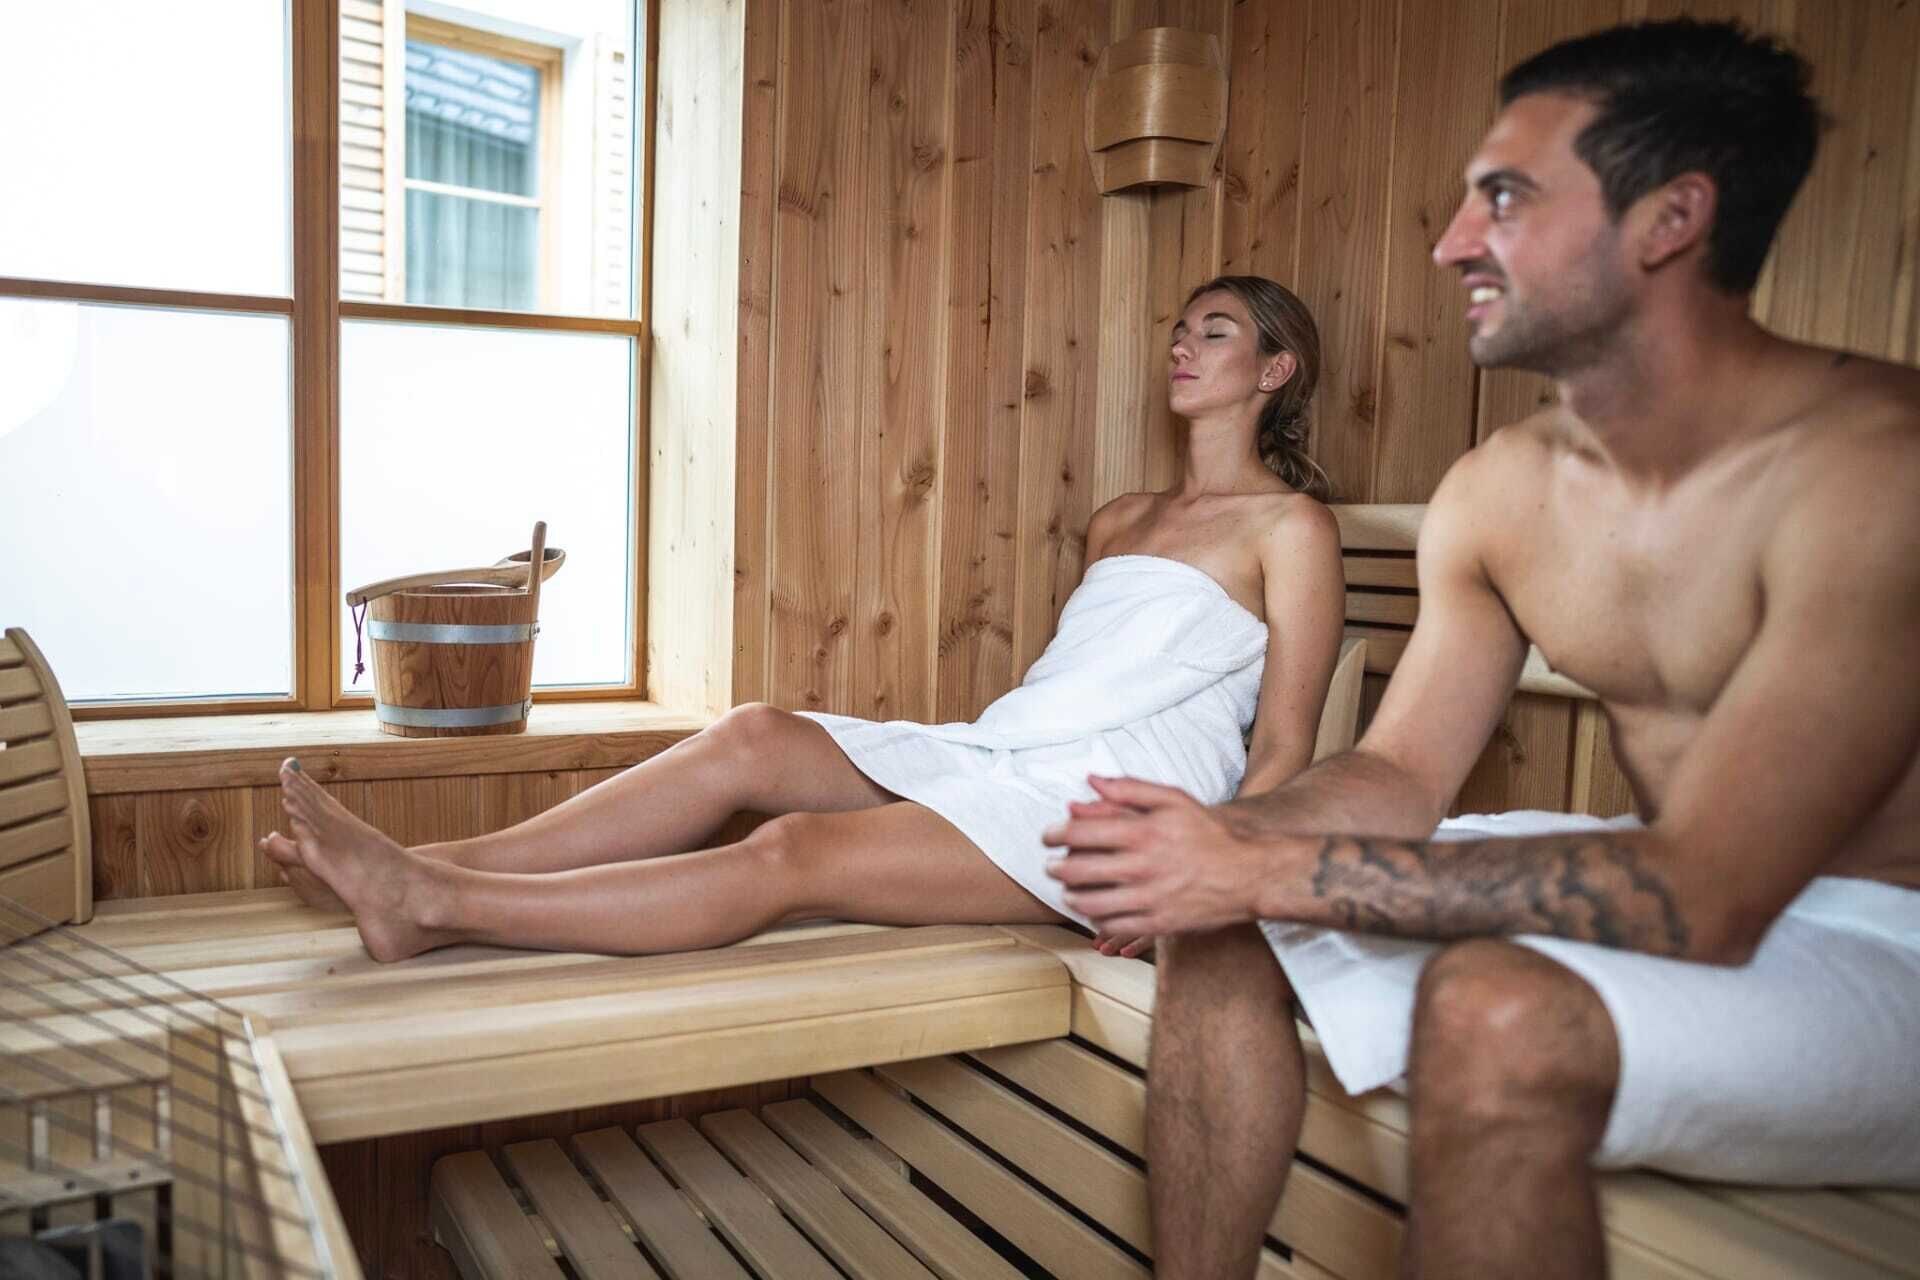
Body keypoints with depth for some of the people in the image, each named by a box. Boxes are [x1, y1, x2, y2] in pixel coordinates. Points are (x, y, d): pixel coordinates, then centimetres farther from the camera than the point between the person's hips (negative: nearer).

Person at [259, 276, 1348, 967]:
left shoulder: (1289, 526, 3)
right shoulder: (1118, 522, 25)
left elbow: (1284, 749, -4)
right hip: (995, 753, 7)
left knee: (796, 854, -25)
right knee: (754, 738, -16)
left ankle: (437, 908, -27)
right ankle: (436, 871, -19)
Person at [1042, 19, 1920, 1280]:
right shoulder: (1500, 490, 0)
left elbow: (1703, 896, -29)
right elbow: (1399, 772, 2)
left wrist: (1266, 869, -30)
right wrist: (1218, 839, -20)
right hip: (1676, 883, 7)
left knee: (1498, 1011, -35)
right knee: (1221, 917, -5)